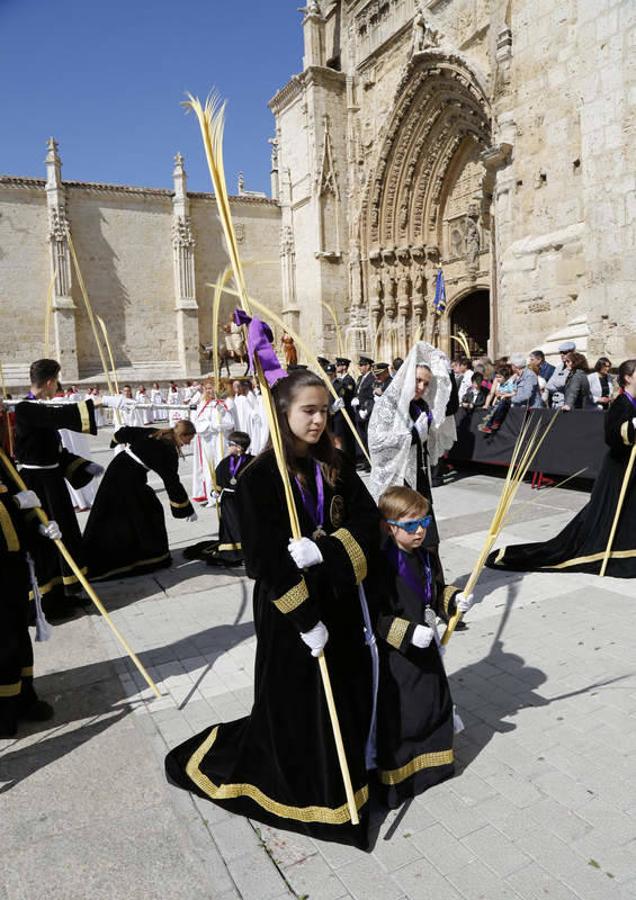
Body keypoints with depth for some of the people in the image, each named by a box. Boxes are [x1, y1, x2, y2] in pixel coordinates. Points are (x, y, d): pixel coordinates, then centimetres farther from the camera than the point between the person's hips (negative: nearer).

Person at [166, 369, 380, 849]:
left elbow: (369, 520, -5)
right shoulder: (259, 478, -16)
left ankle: (343, 771, 45)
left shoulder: (336, 465, 1)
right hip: (287, 611, -5)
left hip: (339, 601, 5)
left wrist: (323, 549, -22)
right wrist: (305, 619, -19)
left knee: (346, 692, 17)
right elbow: (266, 559, -19)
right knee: (294, 702, 10)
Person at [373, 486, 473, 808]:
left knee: (436, 703, 21)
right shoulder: (382, 566, -25)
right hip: (395, 655, -7)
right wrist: (409, 633, -26)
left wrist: (455, 600, -5)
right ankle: (393, 779, 25)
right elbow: (374, 616, -23)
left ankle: (431, 761, 45)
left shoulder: (428, 558, 0)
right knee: (397, 716, 5)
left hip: (426, 648, 8)